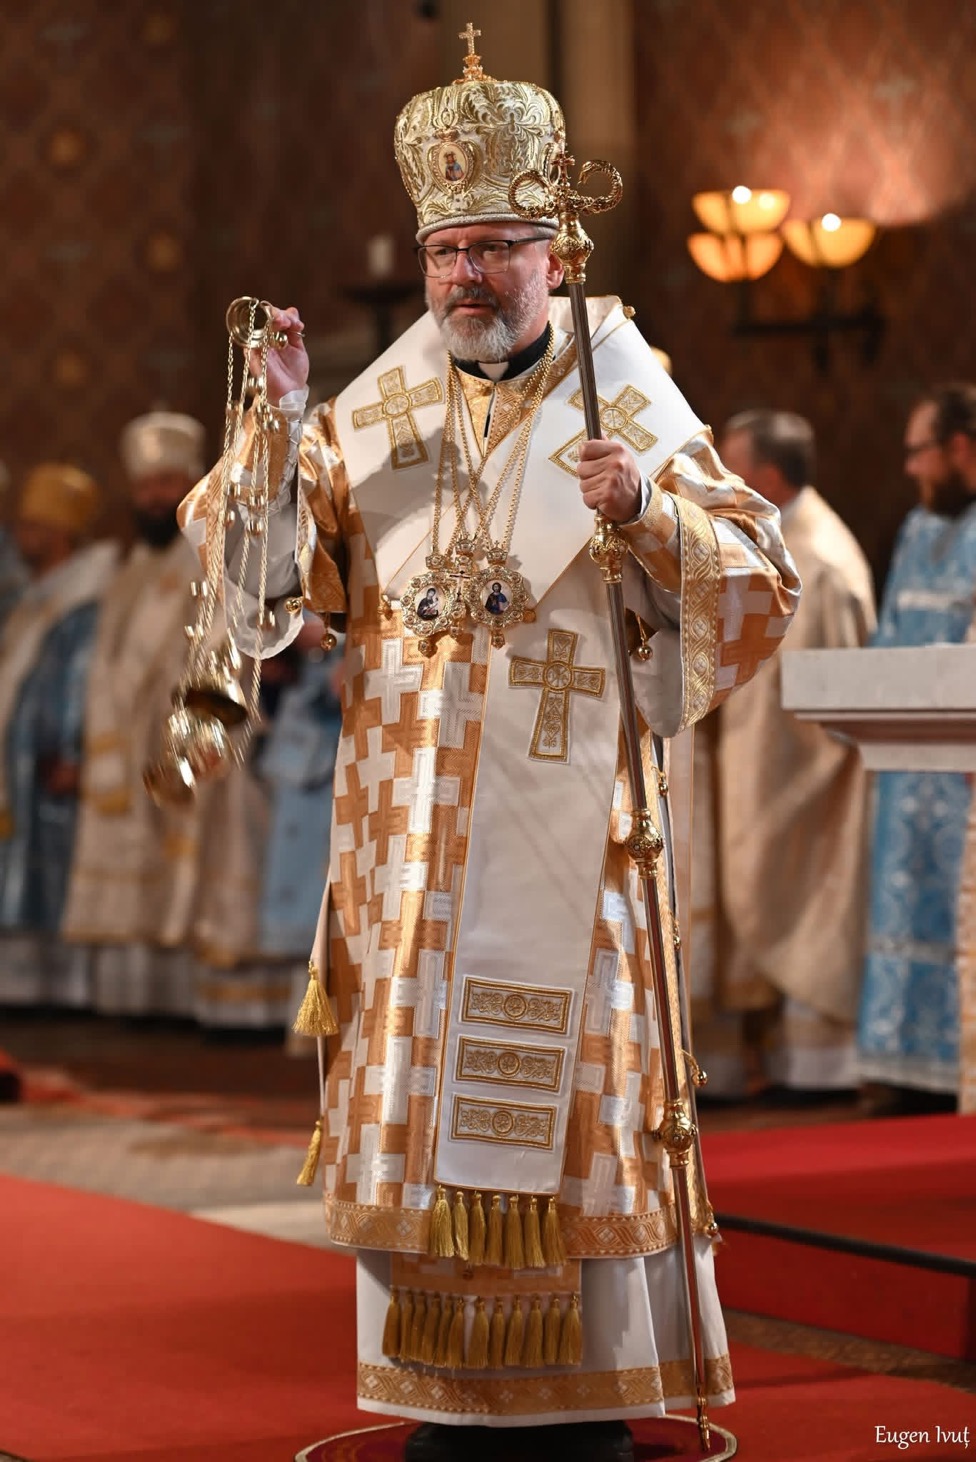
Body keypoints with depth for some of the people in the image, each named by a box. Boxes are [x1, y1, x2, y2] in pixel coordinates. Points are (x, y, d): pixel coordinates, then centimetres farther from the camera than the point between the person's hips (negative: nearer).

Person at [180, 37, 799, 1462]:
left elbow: (763, 581, -2)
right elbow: (284, 562, 3)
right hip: (409, 824, 3)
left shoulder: (622, 398, 2)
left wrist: (649, 510, -20)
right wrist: (281, 425, -11)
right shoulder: (377, 411, 9)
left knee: (562, 1079, -1)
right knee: (415, 1078, 3)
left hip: (560, 817, -3)